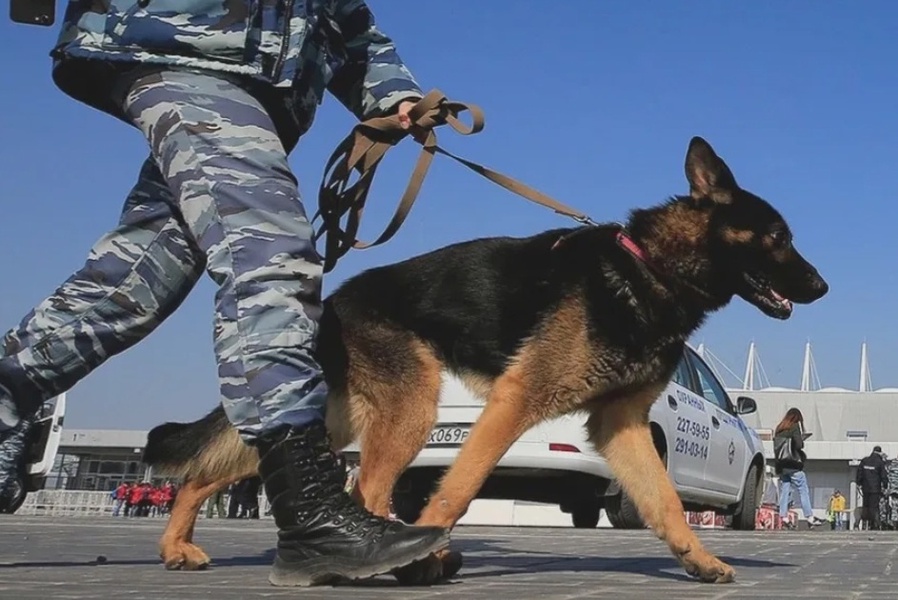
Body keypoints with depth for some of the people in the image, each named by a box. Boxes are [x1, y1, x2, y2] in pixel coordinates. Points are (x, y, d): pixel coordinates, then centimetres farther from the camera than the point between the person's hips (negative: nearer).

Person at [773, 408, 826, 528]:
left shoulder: (778, 429, 15)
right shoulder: (795, 426, -3)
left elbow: (775, 446, 12)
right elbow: (799, 445, -12)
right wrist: (802, 440, 8)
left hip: (780, 465, 6)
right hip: (793, 465, -6)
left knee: (784, 491, 6)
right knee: (803, 491, -1)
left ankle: (783, 517, 1)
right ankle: (810, 517, -2)